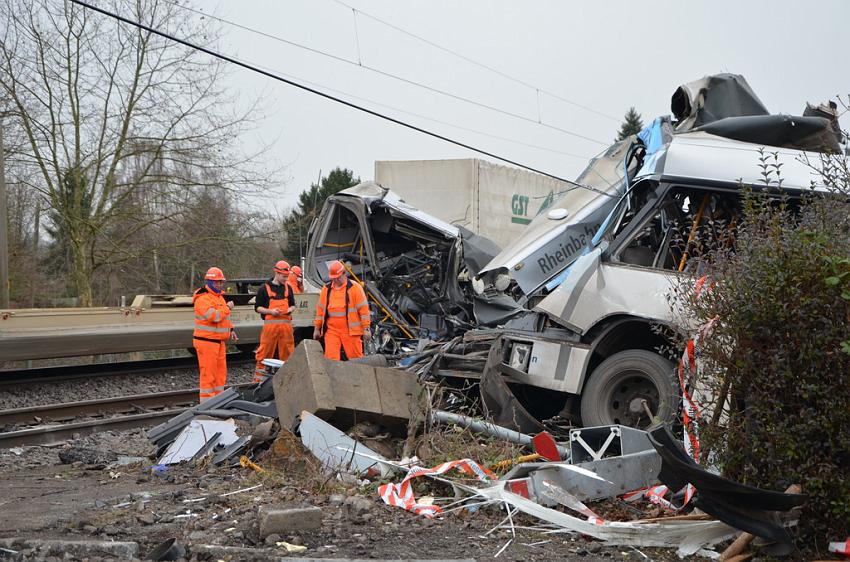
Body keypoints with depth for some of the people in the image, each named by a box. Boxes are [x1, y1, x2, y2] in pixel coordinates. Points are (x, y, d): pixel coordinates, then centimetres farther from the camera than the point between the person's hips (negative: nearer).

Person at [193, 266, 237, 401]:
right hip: (207, 341, -10)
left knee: (221, 372, 14)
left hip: (219, 342, 10)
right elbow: (214, 316, -28)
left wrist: (231, 329, 20)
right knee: (208, 374, -7)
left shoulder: (219, 297, 17)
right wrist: (227, 307, -14)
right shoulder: (203, 299, -15)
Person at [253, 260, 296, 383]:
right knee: (265, 353, -5)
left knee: (287, 354, 6)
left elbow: (293, 304, 26)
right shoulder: (265, 288, 2)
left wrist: (290, 309, 3)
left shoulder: (288, 288, 16)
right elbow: (257, 307, 2)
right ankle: (259, 379, -1)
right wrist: (270, 311, -13)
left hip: (286, 324, 4)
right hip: (270, 325, -4)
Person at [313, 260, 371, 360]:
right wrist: (317, 328, 14)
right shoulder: (326, 289, 11)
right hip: (331, 331, 3)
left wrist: (366, 329, -7)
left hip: (350, 331, -3)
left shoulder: (354, 288, -2)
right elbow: (320, 309, 16)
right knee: (330, 358, -6)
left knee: (355, 358, 0)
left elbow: (363, 309, -4)